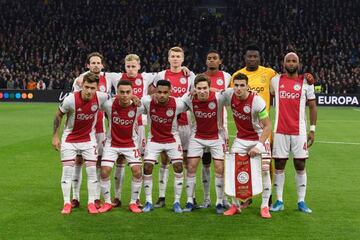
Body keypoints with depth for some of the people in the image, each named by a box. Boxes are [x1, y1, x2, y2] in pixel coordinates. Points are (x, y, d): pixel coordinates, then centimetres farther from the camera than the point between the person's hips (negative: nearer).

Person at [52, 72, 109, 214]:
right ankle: (67, 203, 8)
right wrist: (55, 136, -5)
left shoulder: (101, 98, -19)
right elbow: (58, 115, -6)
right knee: (67, 170, -2)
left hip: (89, 139, 2)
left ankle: (91, 203, 10)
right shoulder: (70, 100, -24)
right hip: (69, 139, -2)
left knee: (92, 170, -1)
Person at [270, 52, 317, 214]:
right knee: (279, 166, 3)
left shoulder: (306, 82, 3)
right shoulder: (275, 81, 6)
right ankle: (279, 201, 11)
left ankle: (301, 202, 12)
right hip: (280, 131, 1)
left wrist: (312, 130, 1)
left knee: (300, 166, 2)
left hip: (299, 131, -1)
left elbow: (312, 106, 6)